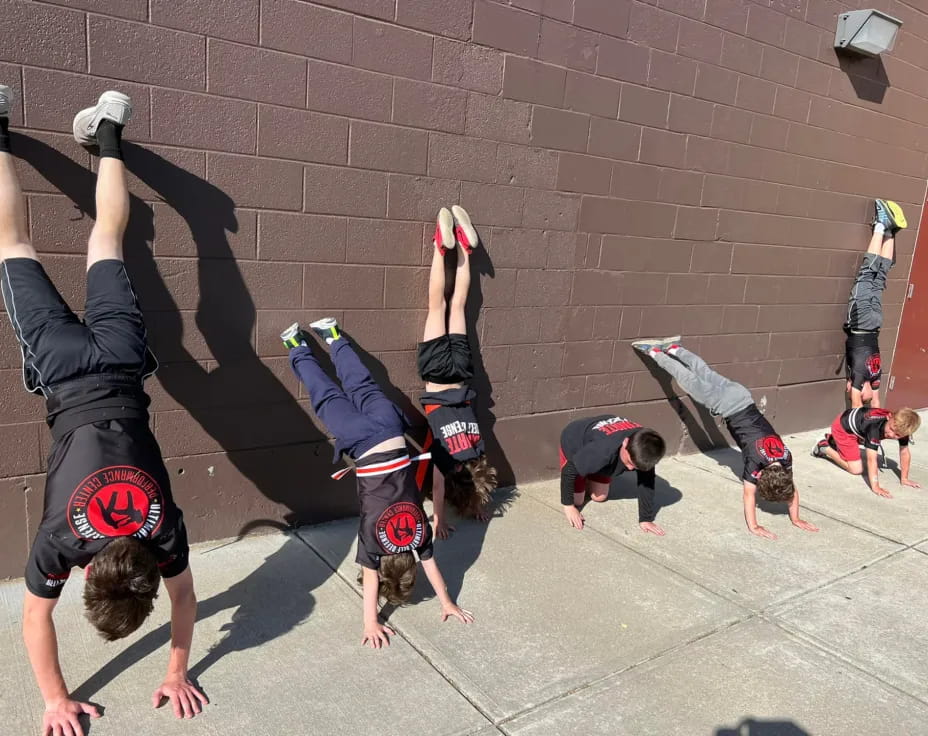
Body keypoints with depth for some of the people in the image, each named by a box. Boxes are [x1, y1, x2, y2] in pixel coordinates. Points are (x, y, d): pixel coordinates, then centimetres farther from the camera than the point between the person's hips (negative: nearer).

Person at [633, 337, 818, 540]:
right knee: (693, 382, 10)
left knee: (707, 375, 22)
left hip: (741, 396, 4)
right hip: (728, 405, -4)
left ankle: (674, 348, 40)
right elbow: (749, 494, -26)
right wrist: (753, 527, -26)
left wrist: (795, 519, -2)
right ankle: (655, 352, 22)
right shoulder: (756, 459, -28)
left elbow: (791, 489, -2)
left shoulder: (785, 456, -14)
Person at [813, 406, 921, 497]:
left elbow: (904, 452, -9)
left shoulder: (901, 426, -23)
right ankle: (824, 448, 6)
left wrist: (904, 478, -5)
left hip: (856, 426, 7)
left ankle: (832, 441, 39)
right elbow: (872, 458, -44)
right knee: (856, 469, -9)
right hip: (842, 426, -7)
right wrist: (875, 487, -44)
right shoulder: (875, 426, -44)